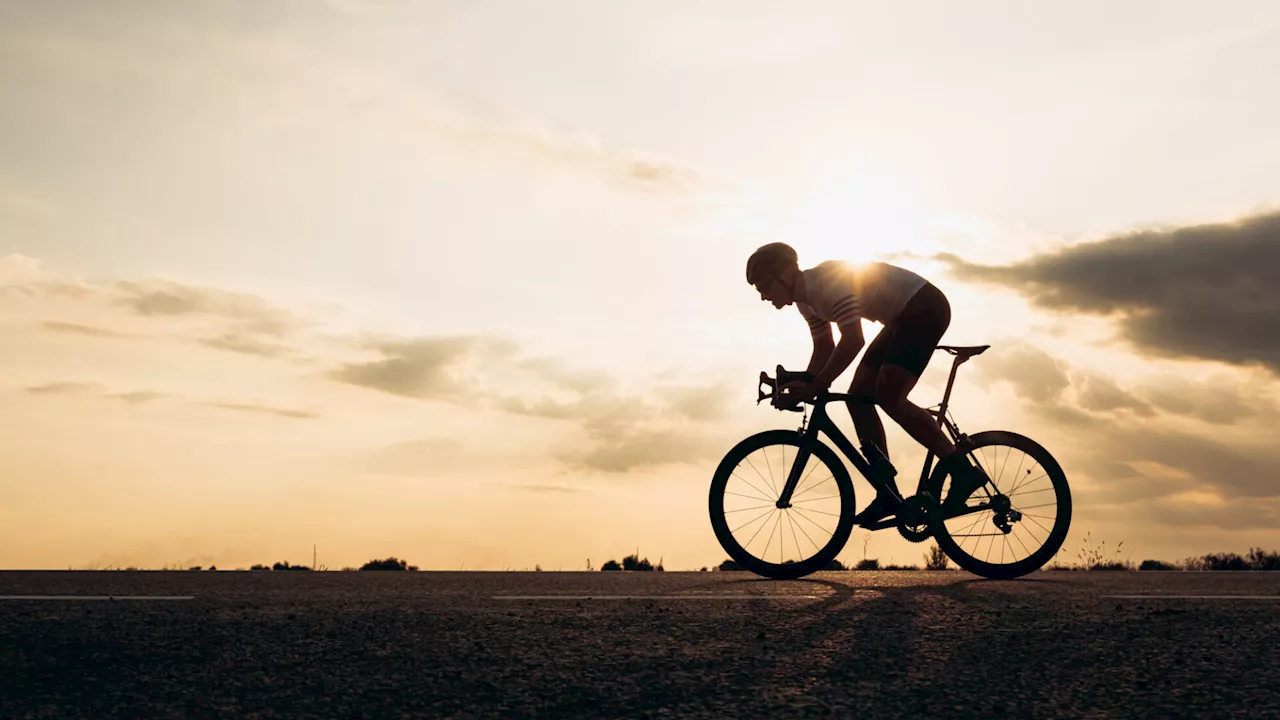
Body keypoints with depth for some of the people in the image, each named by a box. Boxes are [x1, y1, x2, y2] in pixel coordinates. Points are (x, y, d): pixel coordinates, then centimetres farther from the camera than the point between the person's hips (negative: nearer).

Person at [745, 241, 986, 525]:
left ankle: (964, 470, -16)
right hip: (903, 318, 10)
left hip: (925, 306, -10)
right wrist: (801, 385, -5)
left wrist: (816, 387, -29)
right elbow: (824, 348, 11)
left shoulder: (828, 280, -26)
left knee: (887, 395, -21)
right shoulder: (806, 301, 4)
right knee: (858, 397, 2)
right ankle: (888, 493, 6)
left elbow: (853, 340, -32)